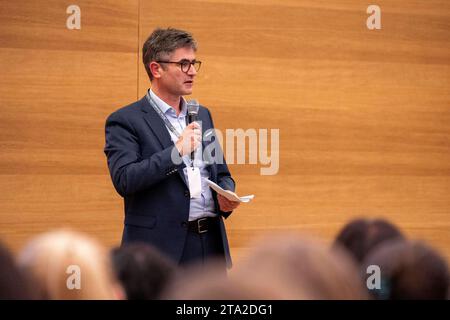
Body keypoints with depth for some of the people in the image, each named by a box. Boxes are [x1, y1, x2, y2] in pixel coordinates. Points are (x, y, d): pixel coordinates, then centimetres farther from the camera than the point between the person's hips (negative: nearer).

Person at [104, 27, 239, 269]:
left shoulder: (202, 115, 17)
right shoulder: (125, 121, -4)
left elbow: (222, 174, 24)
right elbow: (124, 180, -17)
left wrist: (226, 196, 1)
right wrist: (177, 152, -19)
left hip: (211, 244, 6)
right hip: (161, 248, -6)